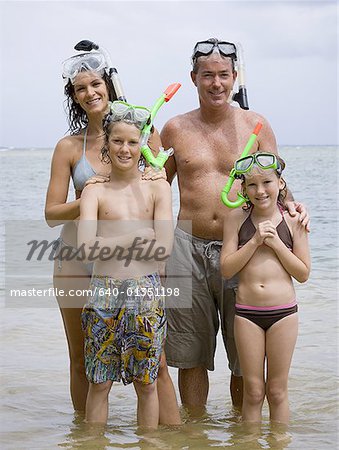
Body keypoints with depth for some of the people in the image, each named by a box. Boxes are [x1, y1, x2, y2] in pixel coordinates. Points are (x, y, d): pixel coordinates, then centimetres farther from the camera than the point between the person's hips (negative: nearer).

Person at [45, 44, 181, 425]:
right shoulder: (69, 146, 4)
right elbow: (52, 213, 3)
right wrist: (87, 200, -14)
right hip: (79, 260, 1)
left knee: (155, 360, -7)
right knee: (82, 363, 9)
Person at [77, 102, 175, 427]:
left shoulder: (158, 188, 5)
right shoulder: (94, 192, 3)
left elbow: (163, 248, -7)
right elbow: (86, 246, -12)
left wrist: (110, 244, -6)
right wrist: (136, 238, -10)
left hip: (146, 294, 0)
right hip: (103, 294, 0)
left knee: (146, 384, 10)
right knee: (99, 382, 8)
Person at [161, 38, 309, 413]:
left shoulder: (255, 125, 5)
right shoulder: (175, 129, 8)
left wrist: (291, 206, -15)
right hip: (188, 247, 1)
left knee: (246, 359, 3)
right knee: (191, 356, 7)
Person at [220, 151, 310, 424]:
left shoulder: (292, 221, -1)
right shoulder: (237, 219, -1)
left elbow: (303, 274, -2)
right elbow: (226, 269, -5)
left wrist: (276, 243, -11)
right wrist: (255, 241, -14)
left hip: (283, 311, 0)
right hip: (246, 312, 0)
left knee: (277, 391, 8)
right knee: (253, 391, 7)